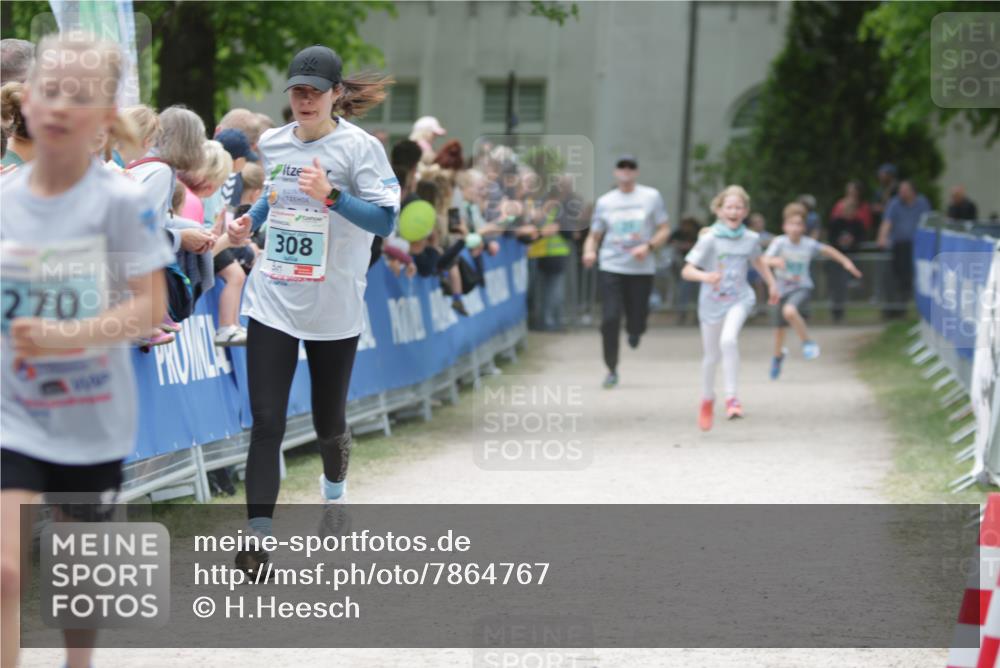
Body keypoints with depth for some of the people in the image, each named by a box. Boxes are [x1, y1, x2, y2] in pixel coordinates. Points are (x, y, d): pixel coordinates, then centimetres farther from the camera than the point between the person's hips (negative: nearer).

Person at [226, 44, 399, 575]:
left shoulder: (359, 147, -10)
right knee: (266, 424, -8)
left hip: (333, 311, -3)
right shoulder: (273, 143, 6)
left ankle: (334, 492, 45)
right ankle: (258, 539, -11)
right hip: (271, 303, 3)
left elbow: (385, 219, -16)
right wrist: (249, 222, 7)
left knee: (329, 423, 13)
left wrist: (331, 196, -28)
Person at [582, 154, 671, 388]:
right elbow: (594, 235, 11)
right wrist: (589, 251, -11)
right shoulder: (604, 202, 8)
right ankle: (611, 370, 2)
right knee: (610, 319, -11)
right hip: (611, 267, 0)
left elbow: (664, 231, 5)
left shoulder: (651, 197, 4)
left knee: (636, 322, 0)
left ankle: (634, 330, 39)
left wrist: (648, 246, -13)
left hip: (641, 269, 0)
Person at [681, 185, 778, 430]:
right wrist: (705, 276, -35)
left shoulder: (750, 238, -2)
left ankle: (731, 398, -20)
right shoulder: (709, 239, -13)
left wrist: (772, 284, 23)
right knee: (712, 355, 10)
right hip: (712, 301, 0)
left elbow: (757, 261, 21)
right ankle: (707, 399, 38)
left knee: (728, 339, -28)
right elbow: (686, 271, -17)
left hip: (739, 299, 1)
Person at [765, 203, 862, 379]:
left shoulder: (809, 244, -9)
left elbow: (827, 250, 12)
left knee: (789, 311, -34)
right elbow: (765, 260, -29)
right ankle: (778, 355, 47)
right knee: (779, 328, 15)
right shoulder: (780, 242, -15)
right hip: (782, 290, 1)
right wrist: (775, 260, -50)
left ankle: (807, 343, -14)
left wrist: (845, 261, 12)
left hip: (802, 287, -1)